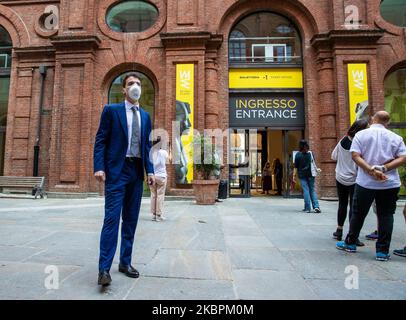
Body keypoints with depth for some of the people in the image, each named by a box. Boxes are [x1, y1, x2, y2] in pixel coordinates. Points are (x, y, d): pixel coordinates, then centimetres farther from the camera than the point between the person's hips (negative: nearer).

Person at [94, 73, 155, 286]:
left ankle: (125, 262, 20)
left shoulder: (145, 116, 17)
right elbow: (100, 140, -2)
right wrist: (99, 167, -13)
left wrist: (150, 170, 6)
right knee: (112, 217, -9)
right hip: (117, 170, -5)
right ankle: (104, 268, -1)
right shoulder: (111, 110, 4)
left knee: (131, 219, 8)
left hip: (137, 171, 5)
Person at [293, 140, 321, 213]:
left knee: (306, 190, -1)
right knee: (312, 190, 9)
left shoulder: (298, 155, -4)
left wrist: (294, 175, -2)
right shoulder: (310, 153, 3)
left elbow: (296, 166, -5)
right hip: (310, 174, 2)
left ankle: (307, 208, 0)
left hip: (302, 175, -2)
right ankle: (316, 206, -2)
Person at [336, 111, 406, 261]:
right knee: (386, 215, 8)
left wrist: (371, 171, -16)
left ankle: (350, 243, 24)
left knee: (358, 213, 11)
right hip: (390, 184, 1)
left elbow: (355, 156, -12)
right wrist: (384, 168, -14)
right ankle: (382, 251, 11)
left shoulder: (361, 134, -1)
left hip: (365, 182, -1)